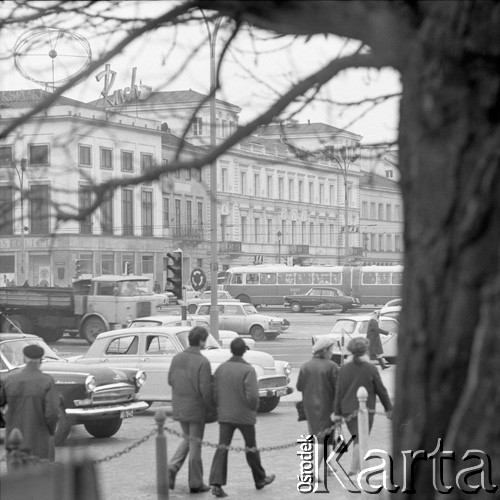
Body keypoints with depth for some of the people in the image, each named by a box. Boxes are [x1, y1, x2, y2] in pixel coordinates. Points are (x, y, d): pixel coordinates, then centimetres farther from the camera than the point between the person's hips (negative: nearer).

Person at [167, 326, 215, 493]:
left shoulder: (177, 358, 0)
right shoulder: (203, 362, -19)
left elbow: (170, 380, 8)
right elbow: (206, 390, -20)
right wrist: (213, 407, -7)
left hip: (179, 408, 5)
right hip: (196, 409, -5)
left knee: (187, 439, 23)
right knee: (195, 443, 6)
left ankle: (172, 467, 3)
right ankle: (195, 483, 14)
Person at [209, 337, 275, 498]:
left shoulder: (220, 369, 0)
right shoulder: (248, 370, -16)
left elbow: (215, 393, 3)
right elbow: (252, 395, -21)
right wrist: (254, 407, -1)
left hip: (225, 415, 3)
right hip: (245, 416, -3)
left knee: (222, 448, 0)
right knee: (251, 448, 15)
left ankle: (216, 483, -14)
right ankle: (260, 479, 31)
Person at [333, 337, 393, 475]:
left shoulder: (344, 369, 2)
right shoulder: (370, 369, -7)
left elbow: (338, 392, 2)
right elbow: (381, 391, -2)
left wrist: (337, 413, 7)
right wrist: (389, 408, 8)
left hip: (348, 411, 4)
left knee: (357, 440, 17)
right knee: (361, 441, -2)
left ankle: (357, 469, 21)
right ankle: (354, 470, -12)